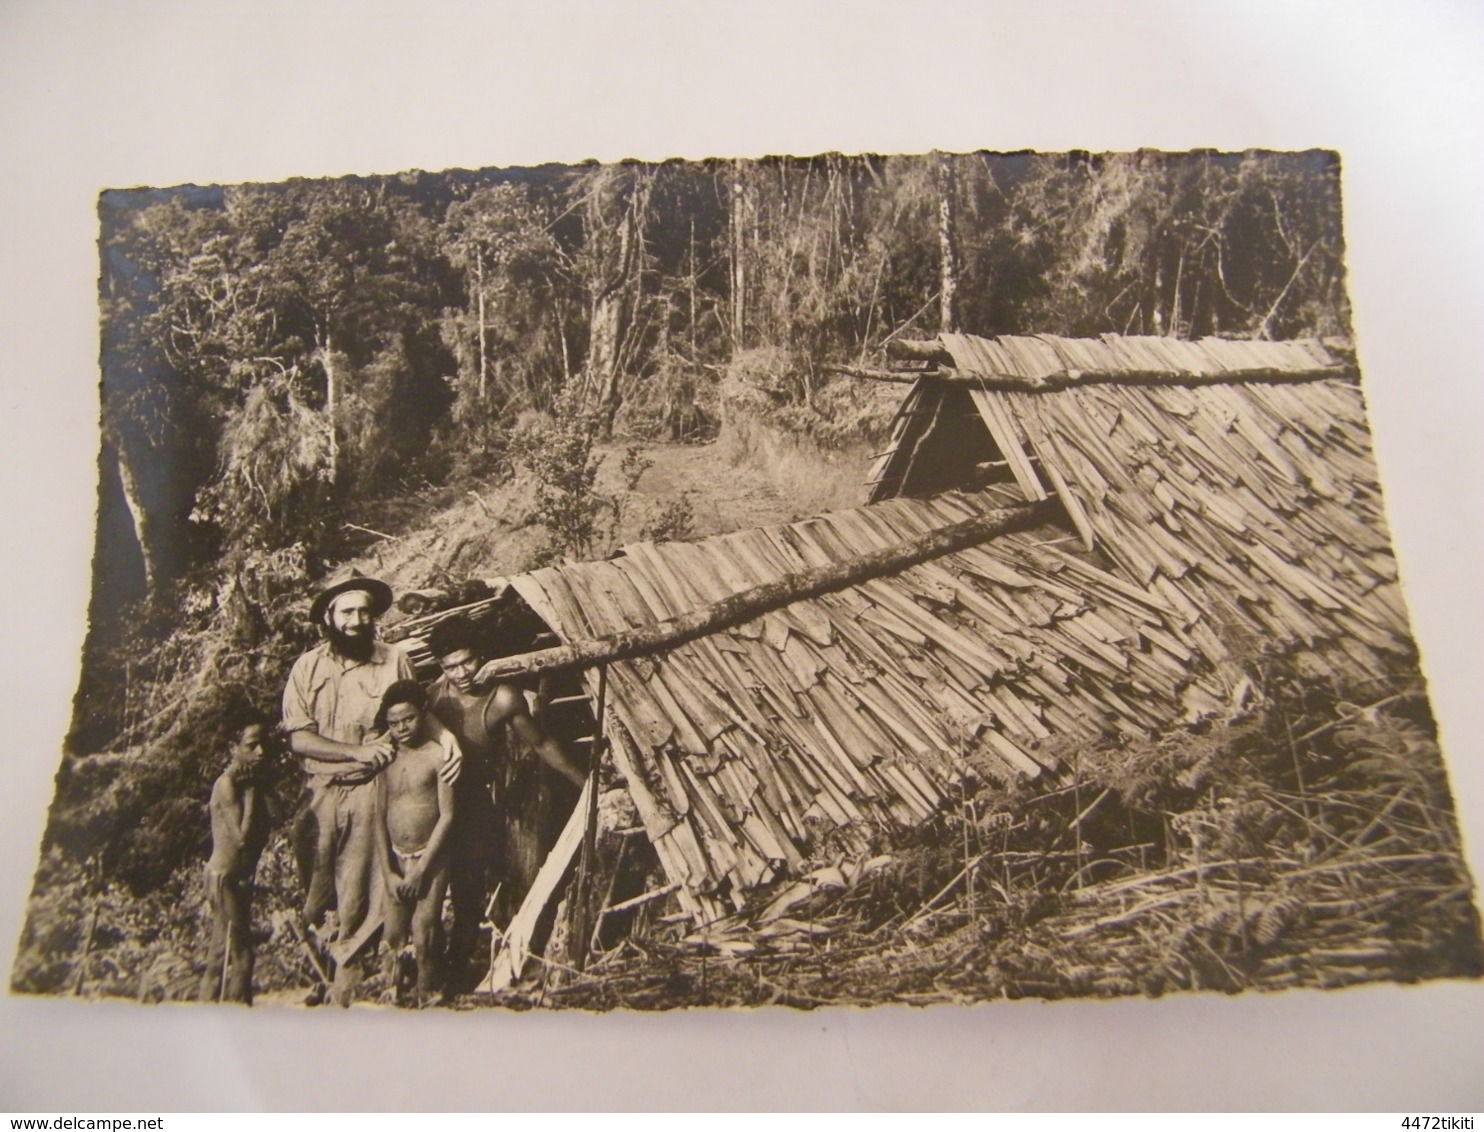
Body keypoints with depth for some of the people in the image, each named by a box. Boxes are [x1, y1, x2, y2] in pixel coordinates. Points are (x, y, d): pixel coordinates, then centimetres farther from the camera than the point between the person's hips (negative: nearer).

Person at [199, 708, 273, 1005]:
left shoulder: (250, 782, 7)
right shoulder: (228, 783, -18)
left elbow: (260, 832, 8)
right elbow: (242, 835, -26)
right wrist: (251, 789, -22)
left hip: (241, 877, 9)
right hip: (226, 876, -9)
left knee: (223, 952, 17)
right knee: (237, 954, -5)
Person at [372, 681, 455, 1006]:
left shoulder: (437, 756, -7)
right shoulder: (387, 760, 7)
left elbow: (447, 814, -10)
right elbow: (380, 817, 6)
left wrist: (421, 870, -10)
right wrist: (388, 872, -2)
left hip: (430, 860, -4)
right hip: (395, 861, 4)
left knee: (424, 939, -3)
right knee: (393, 938, 7)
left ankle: (426, 1003, 9)